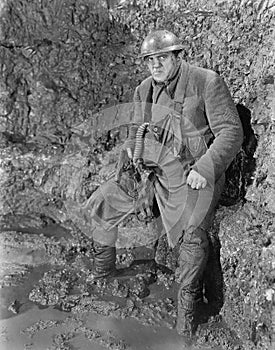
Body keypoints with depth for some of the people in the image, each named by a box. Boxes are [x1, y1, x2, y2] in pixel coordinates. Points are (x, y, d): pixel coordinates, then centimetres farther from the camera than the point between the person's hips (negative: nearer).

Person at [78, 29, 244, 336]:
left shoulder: (206, 82, -8)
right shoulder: (144, 90, 11)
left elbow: (231, 131, -10)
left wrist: (204, 168, -21)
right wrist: (131, 155, 2)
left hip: (188, 175, -5)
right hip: (147, 172, 6)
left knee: (192, 231, -24)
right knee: (99, 206, 6)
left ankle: (188, 301, -1)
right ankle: (102, 269, 28)